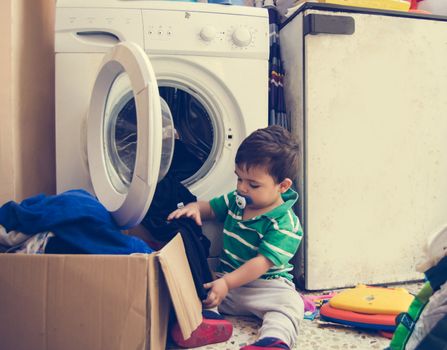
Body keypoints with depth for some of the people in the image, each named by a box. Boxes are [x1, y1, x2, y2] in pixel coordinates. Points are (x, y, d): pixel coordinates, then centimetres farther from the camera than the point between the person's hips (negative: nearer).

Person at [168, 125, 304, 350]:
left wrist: (227, 283, -30)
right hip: (227, 281, 6)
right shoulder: (236, 201, 8)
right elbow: (211, 208, 22)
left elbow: (262, 262, -21)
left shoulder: (285, 225, -15)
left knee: (290, 304, -35)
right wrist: (194, 207, -3)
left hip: (266, 284, -5)